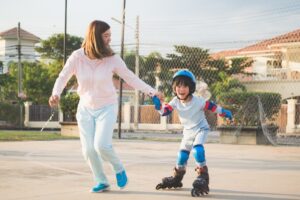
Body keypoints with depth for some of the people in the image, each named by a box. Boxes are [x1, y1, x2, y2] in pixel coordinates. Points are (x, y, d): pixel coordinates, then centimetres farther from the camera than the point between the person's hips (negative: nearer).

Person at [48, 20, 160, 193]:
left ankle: (118, 168, 11)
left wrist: (151, 91, -22)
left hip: (107, 108, -2)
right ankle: (101, 182, 22)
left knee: (101, 145, -19)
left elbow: (131, 78, -11)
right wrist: (56, 94, -28)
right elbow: (63, 77, -9)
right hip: (85, 108, 2)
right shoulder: (77, 57, -13)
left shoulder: (112, 59, -14)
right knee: (89, 150, 1)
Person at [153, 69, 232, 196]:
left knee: (197, 150, -29)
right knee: (182, 155, 11)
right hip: (188, 132, 5)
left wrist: (225, 113, -7)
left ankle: (203, 177, -21)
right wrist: (158, 104, -36)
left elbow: (212, 106, -16)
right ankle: (177, 178, 33)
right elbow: (164, 111, -17)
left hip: (201, 129, -5)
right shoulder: (175, 102, -13)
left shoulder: (198, 101, -25)